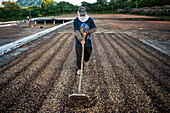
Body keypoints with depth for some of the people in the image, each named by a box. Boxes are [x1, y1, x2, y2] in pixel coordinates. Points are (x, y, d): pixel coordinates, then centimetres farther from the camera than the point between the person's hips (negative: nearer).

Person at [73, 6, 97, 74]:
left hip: (88, 41, 2)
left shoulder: (90, 20, -3)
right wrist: (81, 40, -36)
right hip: (78, 42, -2)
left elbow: (94, 28, 1)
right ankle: (79, 69, 20)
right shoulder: (75, 21, -11)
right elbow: (76, 31, -21)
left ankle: (86, 60, 51)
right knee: (79, 56, 2)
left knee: (87, 53, 16)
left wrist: (87, 32, -15)